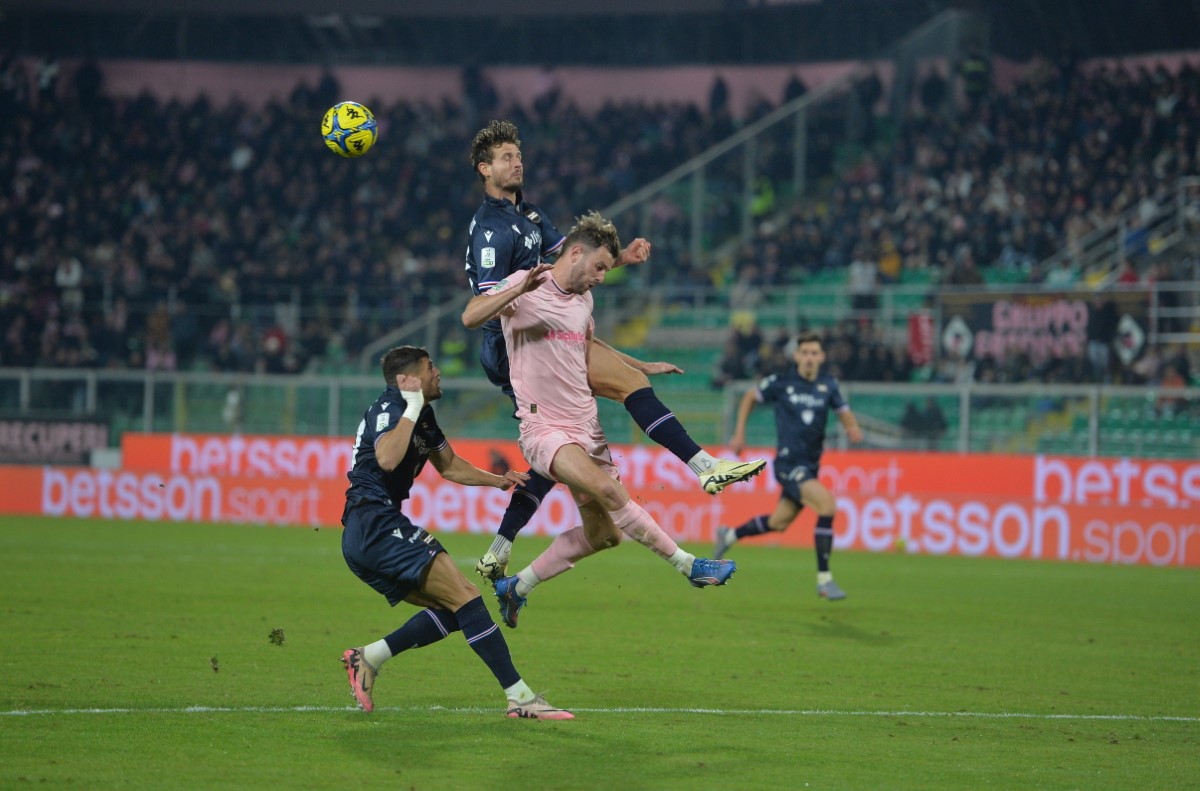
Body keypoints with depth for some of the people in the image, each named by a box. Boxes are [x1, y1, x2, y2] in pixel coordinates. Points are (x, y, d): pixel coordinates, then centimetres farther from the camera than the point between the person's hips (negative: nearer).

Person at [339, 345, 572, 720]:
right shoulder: (388, 408, -9)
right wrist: (412, 408, -21)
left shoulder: (423, 416, 20)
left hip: (366, 536, 10)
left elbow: (448, 465, 33)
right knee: (465, 597, -15)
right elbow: (387, 459, -30)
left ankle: (368, 657, 2)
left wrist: (497, 480, 20)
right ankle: (520, 696, -18)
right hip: (375, 524, -10)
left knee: (451, 611, 6)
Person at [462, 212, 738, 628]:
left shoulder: (583, 299, 14)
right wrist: (522, 286, -39)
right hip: (544, 427, -8)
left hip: (586, 428, 8)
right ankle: (688, 565, -21)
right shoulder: (524, 287, -10)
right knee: (608, 490, -29)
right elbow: (471, 317, -27)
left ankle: (516, 587, 23)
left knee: (603, 534, 7)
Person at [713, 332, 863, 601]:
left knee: (779, 522, 18)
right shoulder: (781, 382, -6)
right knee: (828, 505, -25)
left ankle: (729, 536, 46)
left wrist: (853, 428, -18)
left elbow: (845, 413, 6)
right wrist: (739, 434, 7)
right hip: (788, 462, -6)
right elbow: (750, 397, 9)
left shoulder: (828, 385, 2)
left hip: (810, 466, 6)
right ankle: (824, 579, -18)